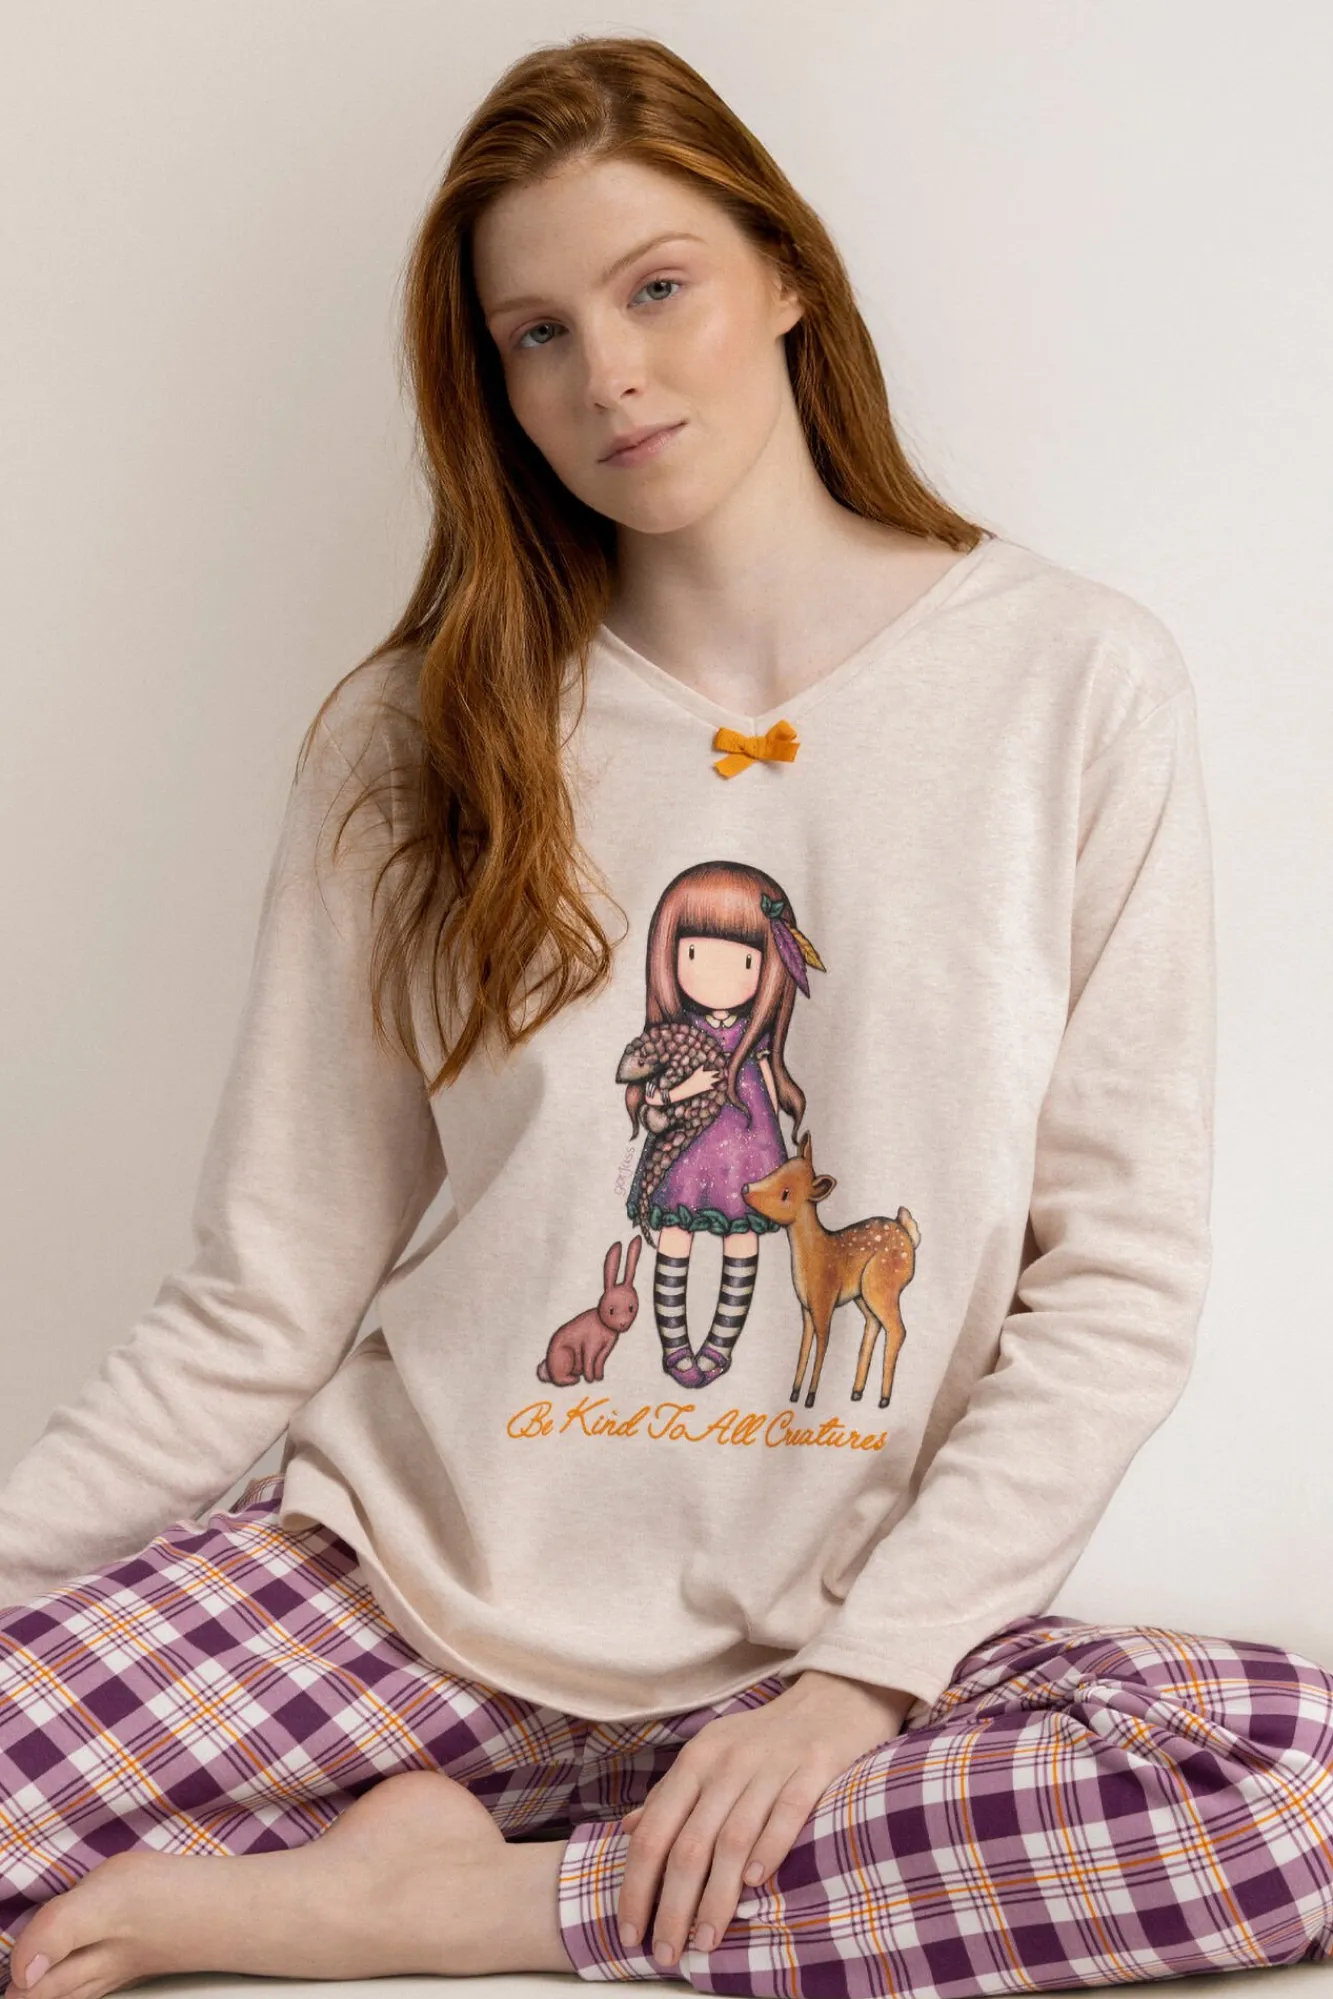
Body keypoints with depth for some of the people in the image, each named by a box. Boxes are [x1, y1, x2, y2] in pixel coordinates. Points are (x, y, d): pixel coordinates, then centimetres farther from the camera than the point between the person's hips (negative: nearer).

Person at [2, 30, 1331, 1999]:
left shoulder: (1079, 685, 0)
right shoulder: (420, 733, 4)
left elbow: (1121, 1278, -3)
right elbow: (266, 1296, 4)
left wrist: (861, 1670, -12)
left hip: (836, 1642, 2)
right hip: (397, 1583, -1)